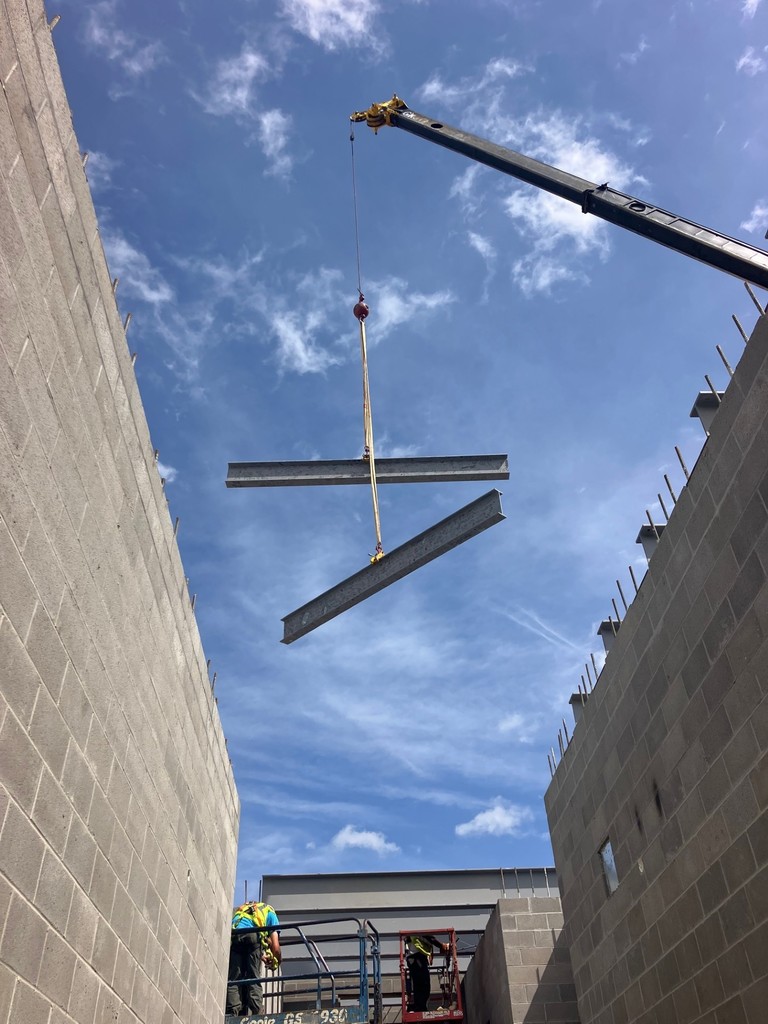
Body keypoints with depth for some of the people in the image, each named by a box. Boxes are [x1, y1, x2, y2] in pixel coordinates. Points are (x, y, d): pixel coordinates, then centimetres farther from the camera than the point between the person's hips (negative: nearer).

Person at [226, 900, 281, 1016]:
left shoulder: (240, 909, 44)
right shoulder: (270, 912, 32)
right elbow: (275, 946, 21)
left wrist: (261, 956, 43)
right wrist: (277, 961, 42)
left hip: (233, 934, 3)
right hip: (253, 934, -3)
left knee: (234, 979, 4)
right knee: (254, 979, 4)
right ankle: (255, 1014, -9)